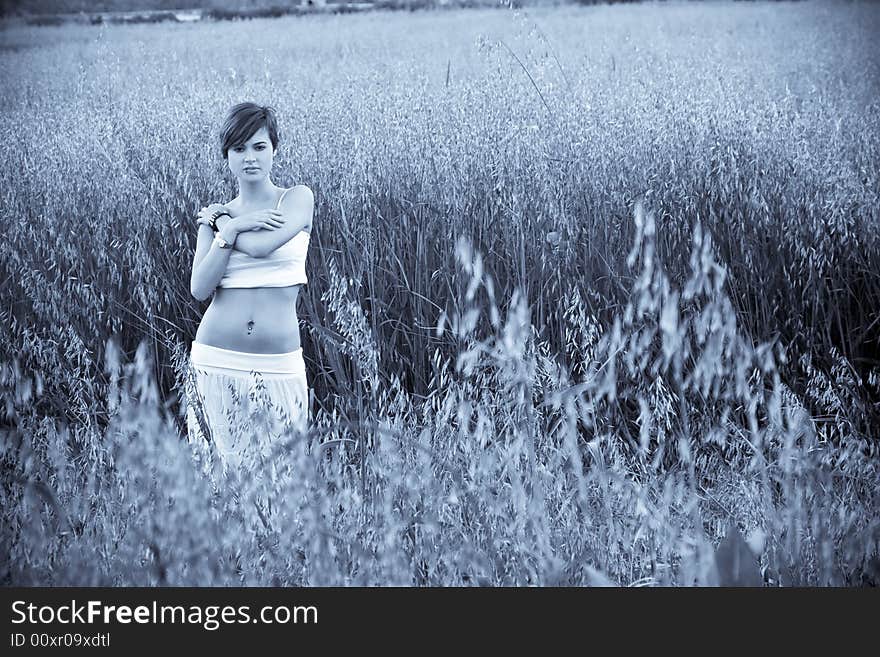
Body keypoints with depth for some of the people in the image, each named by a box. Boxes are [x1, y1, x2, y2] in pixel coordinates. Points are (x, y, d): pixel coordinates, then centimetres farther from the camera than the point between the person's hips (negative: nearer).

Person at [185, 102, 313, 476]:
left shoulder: (298, 199, 2)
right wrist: (229, 229, -9)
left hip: (279, 368, -2)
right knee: (223, 467, 4)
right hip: (217, 362, 2)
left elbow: (262, 246, -16)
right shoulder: (216, 215, 9)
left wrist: (219, 225, 0)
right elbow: (199, 289, -4)